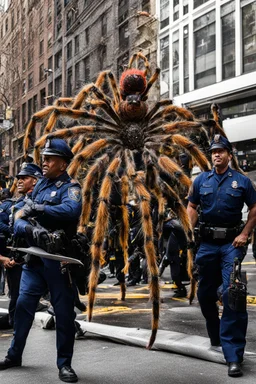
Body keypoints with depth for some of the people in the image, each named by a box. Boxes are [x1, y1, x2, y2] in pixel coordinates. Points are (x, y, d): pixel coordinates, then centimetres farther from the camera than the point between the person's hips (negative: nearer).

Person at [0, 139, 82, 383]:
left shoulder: (70, 187, -6)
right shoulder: (39, 186, 12)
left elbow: (72, 210, -30)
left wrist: (37, 208, -23)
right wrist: (30, 228, -20)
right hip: (34, 255, 6)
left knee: (64, 311, 1)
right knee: (23, 304, 9)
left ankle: (64, 364, 11)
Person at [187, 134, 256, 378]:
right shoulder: (201, 180, 7)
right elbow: (191, 207, 10)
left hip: (231, 243, -3)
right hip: (207, 243, 4)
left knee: (232, 294, -13)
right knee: (205, 293, 13)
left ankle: (233, 355, -12)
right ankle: (215, 336, 38)